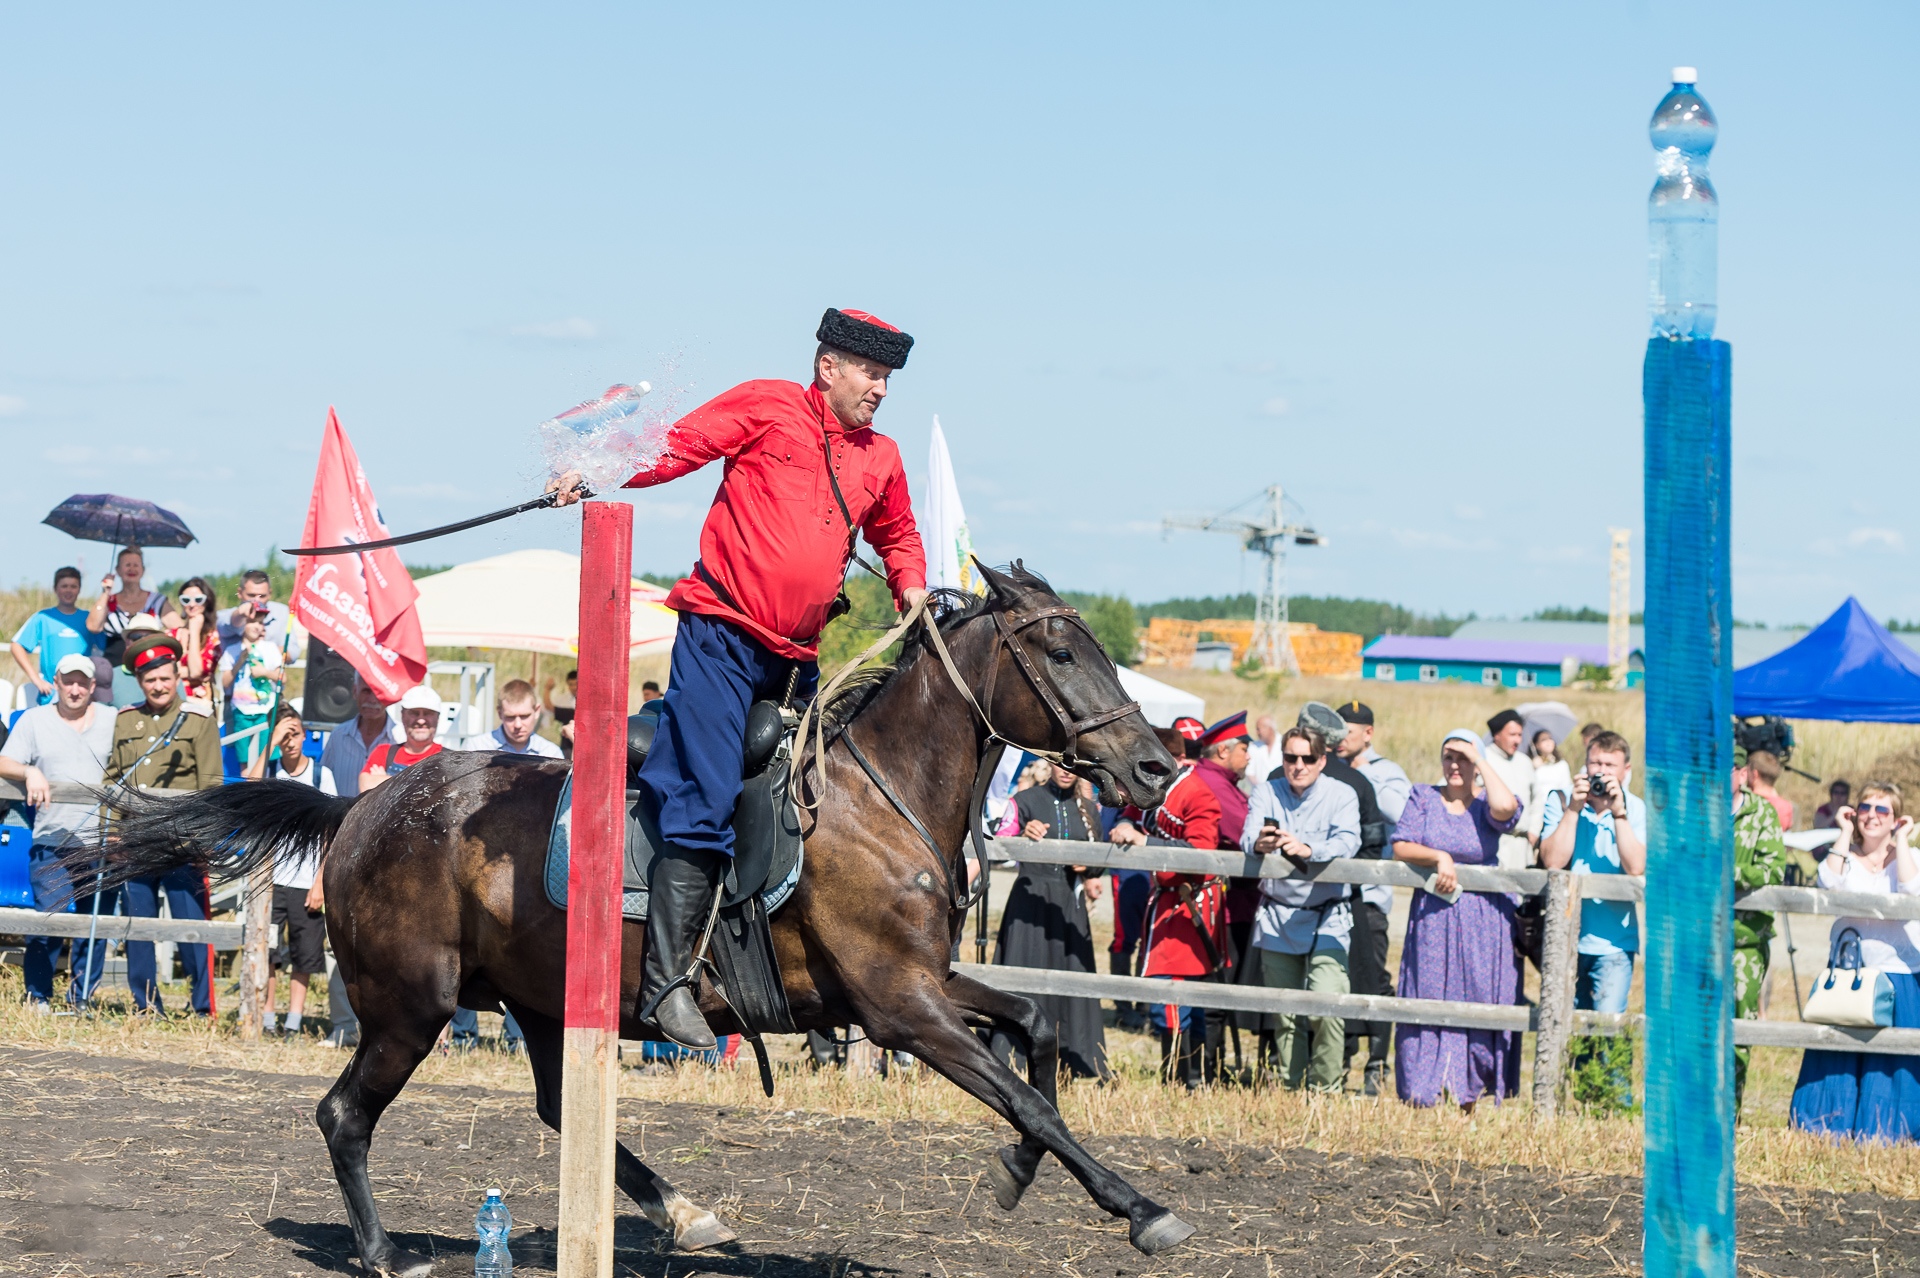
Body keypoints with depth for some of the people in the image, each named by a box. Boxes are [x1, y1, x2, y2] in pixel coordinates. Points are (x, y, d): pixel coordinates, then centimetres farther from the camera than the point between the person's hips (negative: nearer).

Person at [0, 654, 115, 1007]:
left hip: (100, 844, 2)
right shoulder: (34, 720, 8)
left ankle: (82, 998, 14)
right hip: (52, 842, -1)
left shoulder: (112, 721, 11)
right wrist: (29, 772, -19)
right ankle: (37, 997, 5)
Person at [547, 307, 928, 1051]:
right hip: (722, 633, -7)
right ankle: (665, 980, -16)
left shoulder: (880, 459, 18)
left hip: (796, 657, 7)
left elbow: (897, 535, 34)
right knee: (705, 805, -15)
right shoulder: (766, 407, 2)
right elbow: (678, 447, -3)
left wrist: (910, 588, 15)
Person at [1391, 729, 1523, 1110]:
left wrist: (1481, 762, -11)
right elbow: (1400, 847, 0)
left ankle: (1470, 1098, 6)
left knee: (1480, 1002, 0)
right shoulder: (1423, 798, 8)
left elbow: (1506, 808, -22)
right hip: (1432, 917, 1)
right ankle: (1420, 1099, 4)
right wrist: (1439, 857, -16)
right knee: (1428, 1000, 0)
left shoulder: (1485, 804, 2)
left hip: (1484, 922, -1)